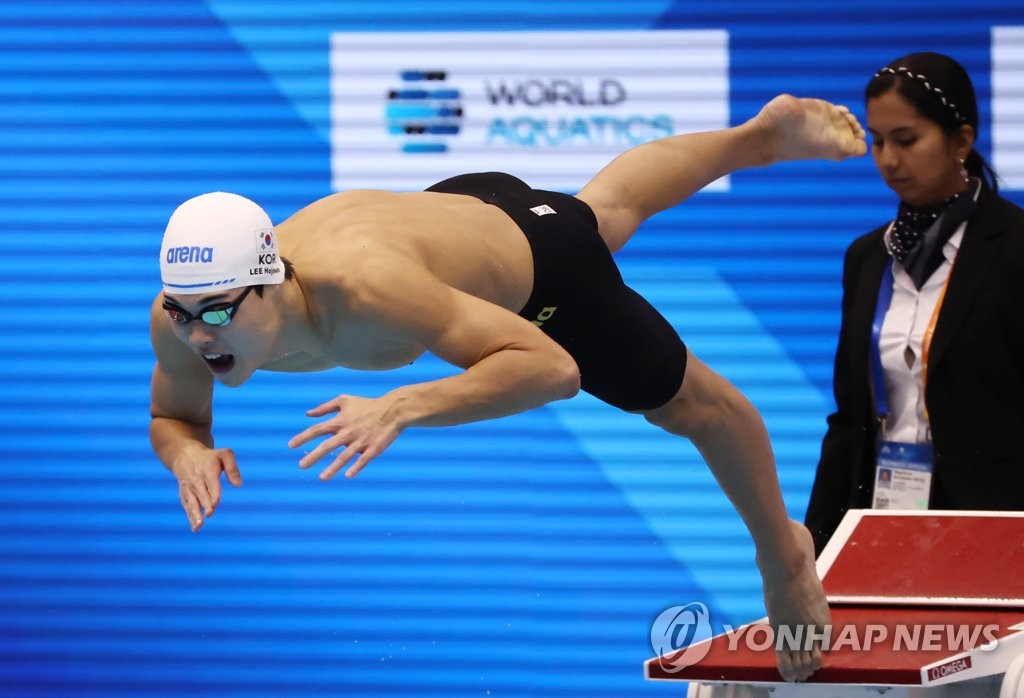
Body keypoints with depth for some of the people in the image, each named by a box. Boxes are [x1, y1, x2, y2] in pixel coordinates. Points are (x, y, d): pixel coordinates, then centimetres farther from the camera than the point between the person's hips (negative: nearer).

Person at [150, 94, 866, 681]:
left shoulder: (363, 290, -52)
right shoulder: (180, 316, -35)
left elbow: (554, 367, -50)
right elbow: (171, 417, -14)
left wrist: (401, 407, -61)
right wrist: (190, 453, -39)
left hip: (532, 254, -6)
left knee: (689, 401, 19)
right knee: (604, 210, 37)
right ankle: (763, 133, 64)